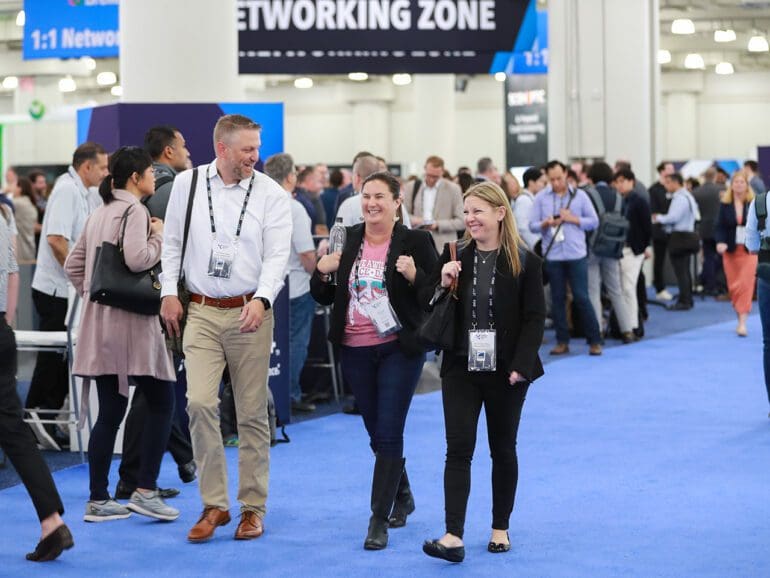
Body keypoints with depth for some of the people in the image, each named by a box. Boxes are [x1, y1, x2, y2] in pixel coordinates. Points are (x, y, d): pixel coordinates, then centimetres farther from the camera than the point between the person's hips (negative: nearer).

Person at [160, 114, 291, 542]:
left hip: (249, 314, -1)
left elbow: (278, 255, -8)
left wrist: (262, 300, -23)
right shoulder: (187, 184, 5)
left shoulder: (271, 195, -2)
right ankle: (215, 504, 0)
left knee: (253, 412, 3)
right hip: (201, 312, 1)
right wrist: (169, 292, 7)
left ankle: (253, 508, 14)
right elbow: (173, 242, 13)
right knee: (200, 403, -11)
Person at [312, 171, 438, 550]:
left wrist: (414, 276, -23)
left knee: (388, 434, -8)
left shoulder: (415, 242, -6)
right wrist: (322, 272, -8)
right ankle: (402, 497, 36)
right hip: (355, 351, 5)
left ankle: (379, 520, -5)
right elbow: (324, 297, 12)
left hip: (399, 349, -5)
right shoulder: (347, 240, 6)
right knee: (378, 433, 15)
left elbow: (437, 298, -6)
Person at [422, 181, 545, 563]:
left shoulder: (524, 262, -5)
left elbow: (534, 318, -7)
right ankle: (454, 536, -12)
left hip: (505, 372, -2)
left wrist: (521, 366, -15)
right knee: (458, 449, -6)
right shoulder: (454, 256, 4)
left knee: (503, 449, 11)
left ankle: (500, 528, 25)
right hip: (461, 368, 2)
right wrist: (443, 283, -12)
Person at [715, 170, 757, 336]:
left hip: (749, 250, -2)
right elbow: (719, 227, -2)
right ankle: (740, 317, 23)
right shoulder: (725, 204, 0)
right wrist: (720, 242, -19)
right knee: (733, 286, 6)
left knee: (746, 285, -10)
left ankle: (743, 323, -11)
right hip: (730, 250, 2)